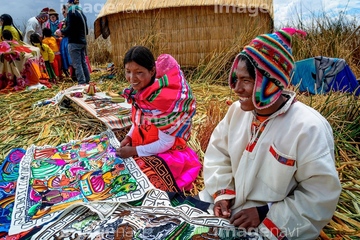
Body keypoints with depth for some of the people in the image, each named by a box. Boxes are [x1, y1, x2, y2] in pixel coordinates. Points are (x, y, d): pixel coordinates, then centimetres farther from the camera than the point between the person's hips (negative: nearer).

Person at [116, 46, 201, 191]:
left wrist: (134, 151, -18)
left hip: (165, 156, -7)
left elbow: (166, 143, -23)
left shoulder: (162, 97, -29)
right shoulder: (140, 91, -6)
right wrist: (129, 137, -5)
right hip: (145, 151, 7)